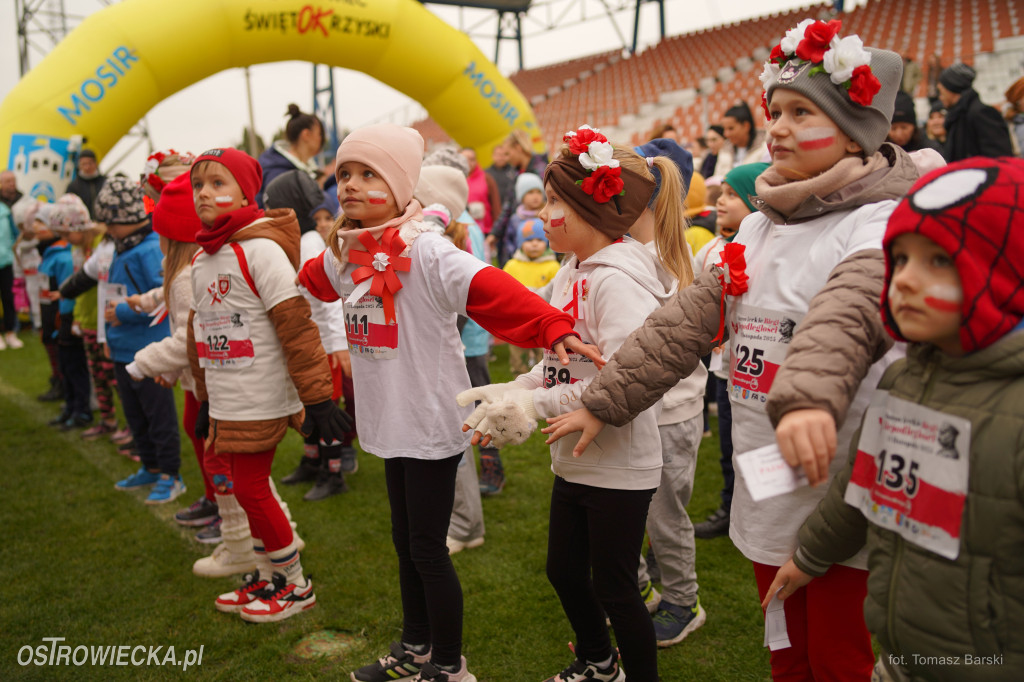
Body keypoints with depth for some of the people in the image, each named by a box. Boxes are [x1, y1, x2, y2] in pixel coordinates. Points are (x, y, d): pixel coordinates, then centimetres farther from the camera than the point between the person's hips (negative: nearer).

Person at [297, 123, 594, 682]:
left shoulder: (425, 250, -20)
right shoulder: (345, 254, 4)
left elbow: (494, 291, -33)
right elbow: (310, 280, 28)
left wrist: (553, 328, -44)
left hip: (430, 421, -7)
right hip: (389, 420, 8)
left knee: (427, 548, 4)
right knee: (405, 541, 21)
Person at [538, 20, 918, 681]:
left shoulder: (880, 223, -12)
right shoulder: (759, 226, 10)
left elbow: (846, 314, -34)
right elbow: (687, 319, 8)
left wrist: (810, 398, -53)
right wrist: (603, 402, 5)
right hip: (766, 499, 6)